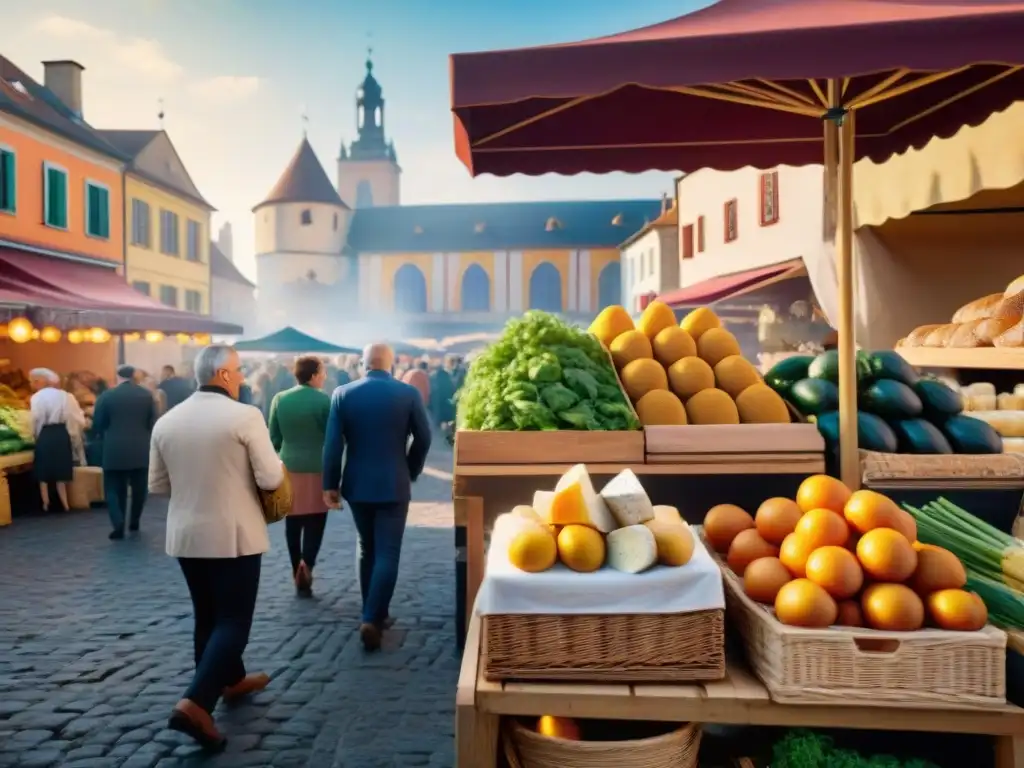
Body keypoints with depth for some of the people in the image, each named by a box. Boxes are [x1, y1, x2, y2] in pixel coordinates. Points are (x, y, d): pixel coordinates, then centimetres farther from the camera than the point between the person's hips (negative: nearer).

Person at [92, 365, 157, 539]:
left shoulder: (107, 396, -4)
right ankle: (134, 522, 25)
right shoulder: (146, 395, 0)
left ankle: (118, 525, -7)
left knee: (114, 489, 5)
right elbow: (153, 423, -1)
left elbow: (97, 425, -1)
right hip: (141, 450, 2)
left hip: (114, 451, -2)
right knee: (139, 488, 16)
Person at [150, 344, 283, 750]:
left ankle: (231, 680, 38)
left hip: (186, 534, 7)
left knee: (208, 615, 20)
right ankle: (195, 704, -7)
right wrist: (251, 472, 7)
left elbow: (157, 485, 8)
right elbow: (271, 479, -15)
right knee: (233, 620, 3)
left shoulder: (166, 421, 2)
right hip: (233, 535, -6)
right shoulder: (245, 416, -16)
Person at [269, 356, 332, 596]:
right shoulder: (324, 400, -9)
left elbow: (274, 437, 6)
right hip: (317, 468, -3)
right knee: (315, 521, 4)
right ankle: (306, 564, -14)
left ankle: (297, 571, 19)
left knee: (293, 523, 12)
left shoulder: (280, 399, 2)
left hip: (289, 467, 4)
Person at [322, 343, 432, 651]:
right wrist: (411, 473, 12)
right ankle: (372, 618, -8)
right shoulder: (409, 393, -6)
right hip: (394, 485, -3)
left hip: (357, 484, 3)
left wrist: (330, 484, 2)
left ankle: (374, 614, 24)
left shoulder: (343, 394, -3)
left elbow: (333, 444, -5)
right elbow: (423, 438, -2)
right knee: (387, 553, 1)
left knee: (367, 550, 17)